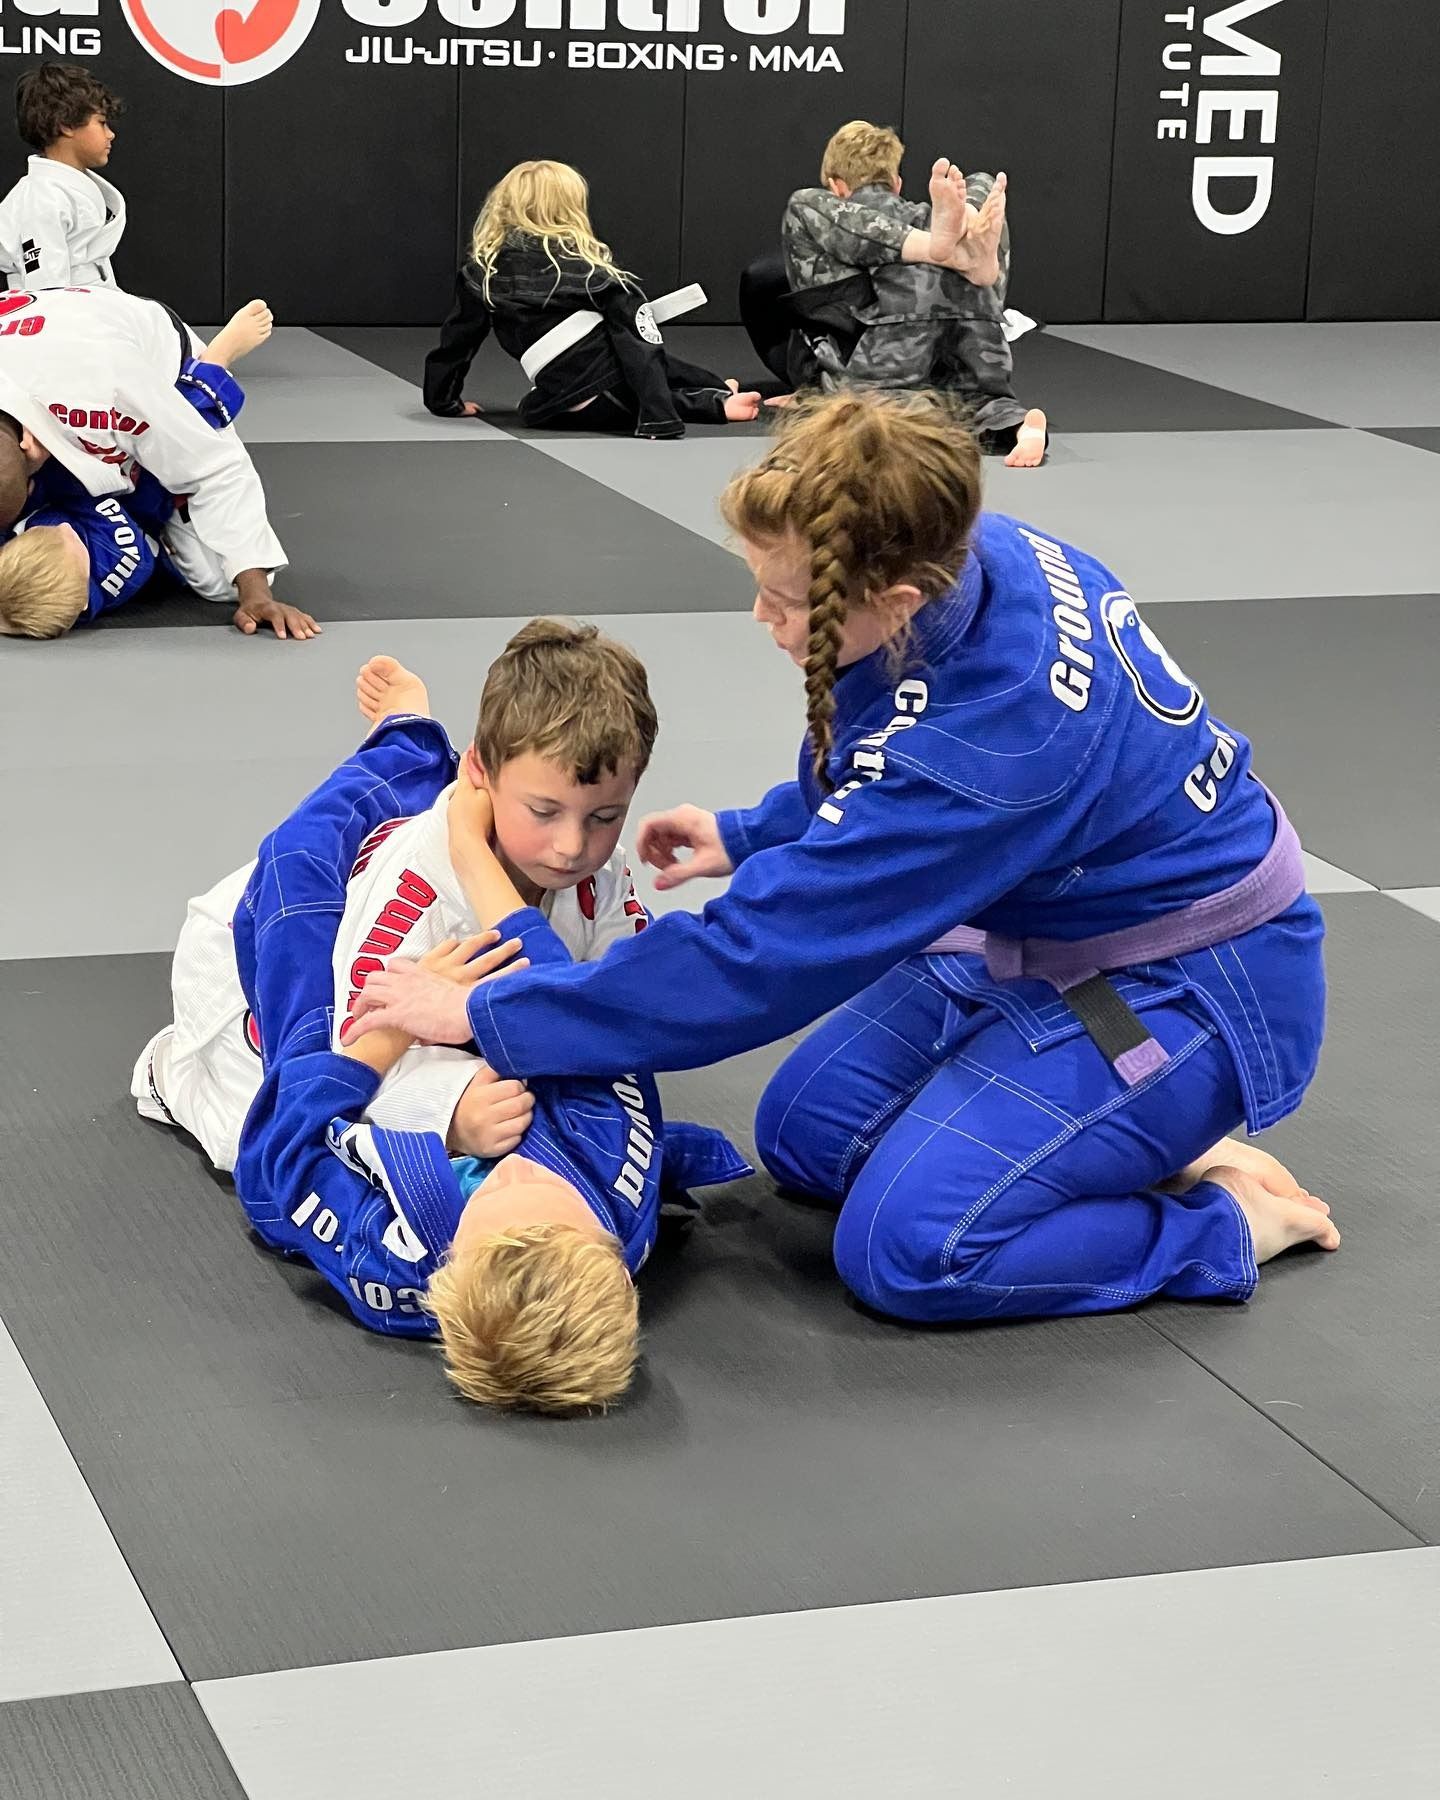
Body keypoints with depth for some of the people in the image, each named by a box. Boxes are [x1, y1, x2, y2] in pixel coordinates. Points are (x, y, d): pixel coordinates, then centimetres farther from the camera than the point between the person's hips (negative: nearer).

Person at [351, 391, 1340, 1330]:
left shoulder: (989, 744, -37)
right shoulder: (971, 559, -14)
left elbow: (759, 956, -30)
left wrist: (483, 1015, -24)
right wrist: (751, 836, 9)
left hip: (1190, 988, -9)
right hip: (1050, 930, 9)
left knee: (907, 1245, -18)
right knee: (808, 1133, 8)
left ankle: (1234, 1221, -1)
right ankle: (1139, 1144, 13)